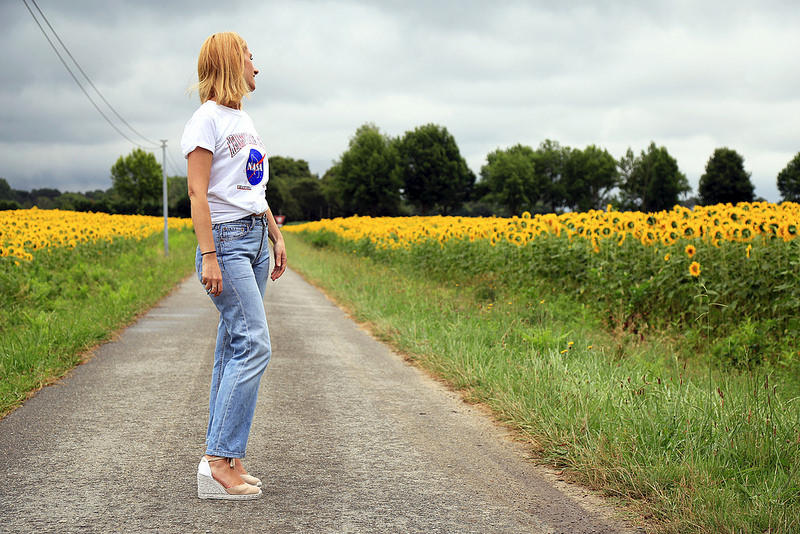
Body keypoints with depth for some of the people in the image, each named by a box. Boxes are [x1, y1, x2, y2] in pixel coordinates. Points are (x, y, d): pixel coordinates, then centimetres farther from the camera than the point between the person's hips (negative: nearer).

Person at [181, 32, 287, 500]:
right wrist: (208, 256, -20)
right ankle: (219, 463, -14)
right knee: (254, 344, -16)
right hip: (226, 238, -9)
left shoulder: (243, 119, 19)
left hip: (256, 238, 9)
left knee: (234, 347, 6)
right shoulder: (207, 119, -9)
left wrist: (277, 236, 22)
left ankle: (223, 457, 8)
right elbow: (198, 192, -15)